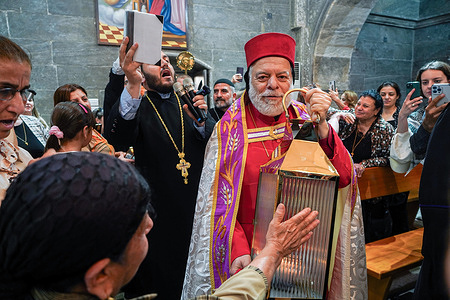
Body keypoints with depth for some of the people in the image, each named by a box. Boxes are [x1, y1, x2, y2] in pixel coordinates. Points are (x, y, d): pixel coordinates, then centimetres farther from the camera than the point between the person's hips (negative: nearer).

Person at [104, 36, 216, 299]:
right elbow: (117, 139, -25)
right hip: (158, 206, -3)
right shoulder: (138, 106, -2)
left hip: (194, 205, 4)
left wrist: (201, 122, -17)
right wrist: (132, 85, -38)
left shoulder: (189, 103, 10)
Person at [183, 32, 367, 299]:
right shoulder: (231, 127, -9)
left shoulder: (305, 119, -2)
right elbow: (219, 200, -10)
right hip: (251, 253, -2)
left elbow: (344, 178, -11)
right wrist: (238, 250, -21)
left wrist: (321, 124, -22)